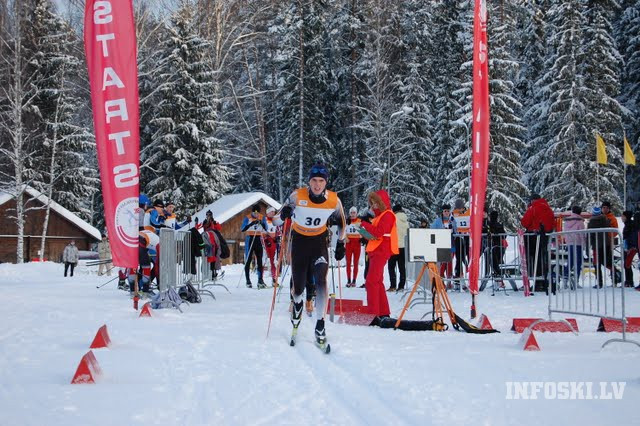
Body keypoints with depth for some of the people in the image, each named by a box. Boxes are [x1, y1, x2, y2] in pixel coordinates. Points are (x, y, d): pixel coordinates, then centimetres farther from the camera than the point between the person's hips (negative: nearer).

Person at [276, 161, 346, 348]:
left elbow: (341, 222, 6)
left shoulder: (334, 200, -13)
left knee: (321, 280, -22)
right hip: (299, 240, 0)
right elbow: (280, 219, -6)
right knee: (298, 286, 2)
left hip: (319, 241, 0)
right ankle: (297, 303, 41)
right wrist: (284, 214, -29)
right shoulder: (297, 196, -18)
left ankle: (320, 326, -20)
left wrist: (341, 244, 5)